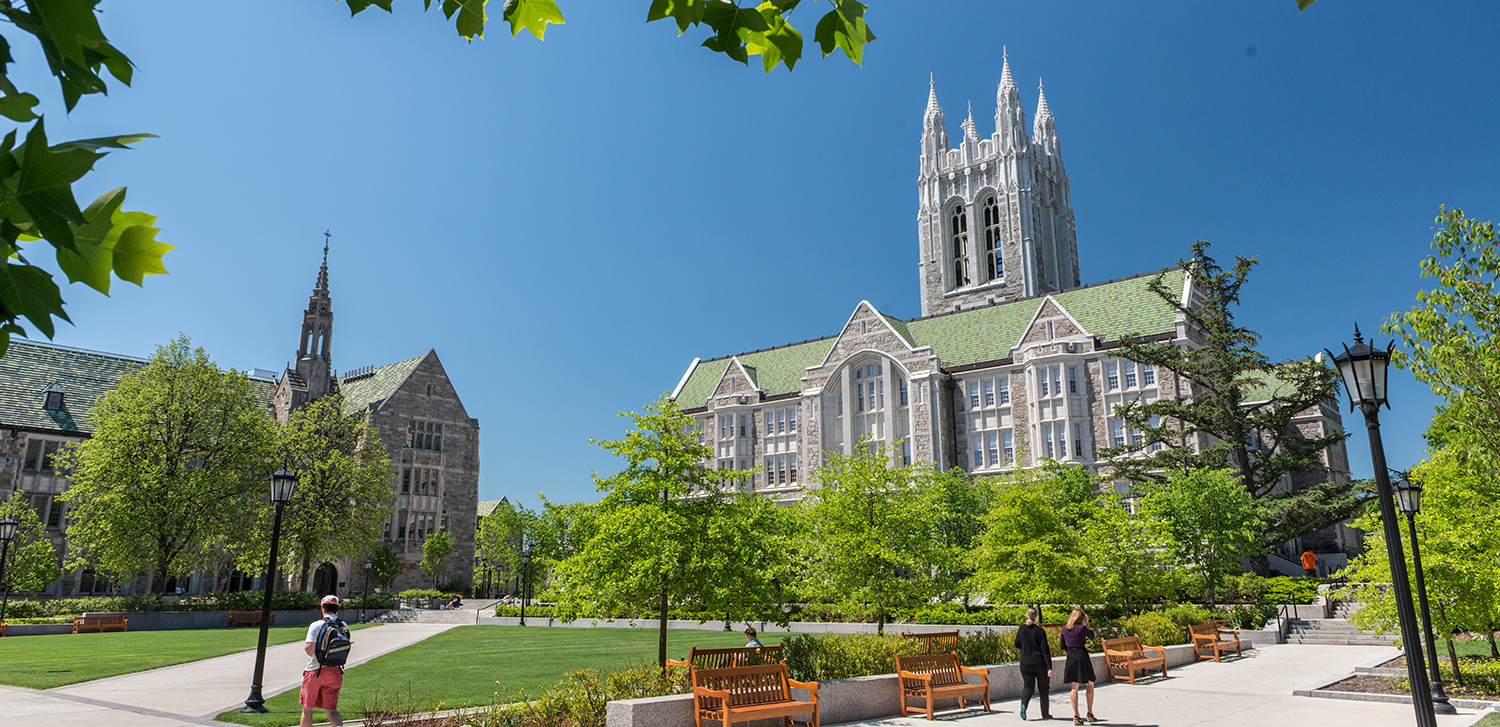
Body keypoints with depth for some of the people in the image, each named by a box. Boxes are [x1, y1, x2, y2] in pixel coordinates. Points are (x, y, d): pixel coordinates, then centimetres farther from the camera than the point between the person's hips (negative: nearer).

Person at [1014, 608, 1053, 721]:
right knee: (1043, 688, 12)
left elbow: (1017, 645, 10)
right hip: (1040, 664, -2)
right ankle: (1045, 713, 18)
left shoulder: (1021, 629, -1)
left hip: (1025, 664, 2)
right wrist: (1049, 667, -10)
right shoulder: (1040, 631, -11)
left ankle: (1023, 704, -18)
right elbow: (1045, 650, -11)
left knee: (1028, 686, 10)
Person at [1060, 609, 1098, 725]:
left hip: (1070, 658, 4)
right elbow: (1092, 636, 9)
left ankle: (1076, 715, -1)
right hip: (1082, 656, -4)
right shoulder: (1082, 628, -10)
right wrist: (1087, 624, 11)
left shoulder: (1065, 629, 5)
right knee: (1090, 685, 14)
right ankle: (1090, 713, 15)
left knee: (1074, 687, 4)